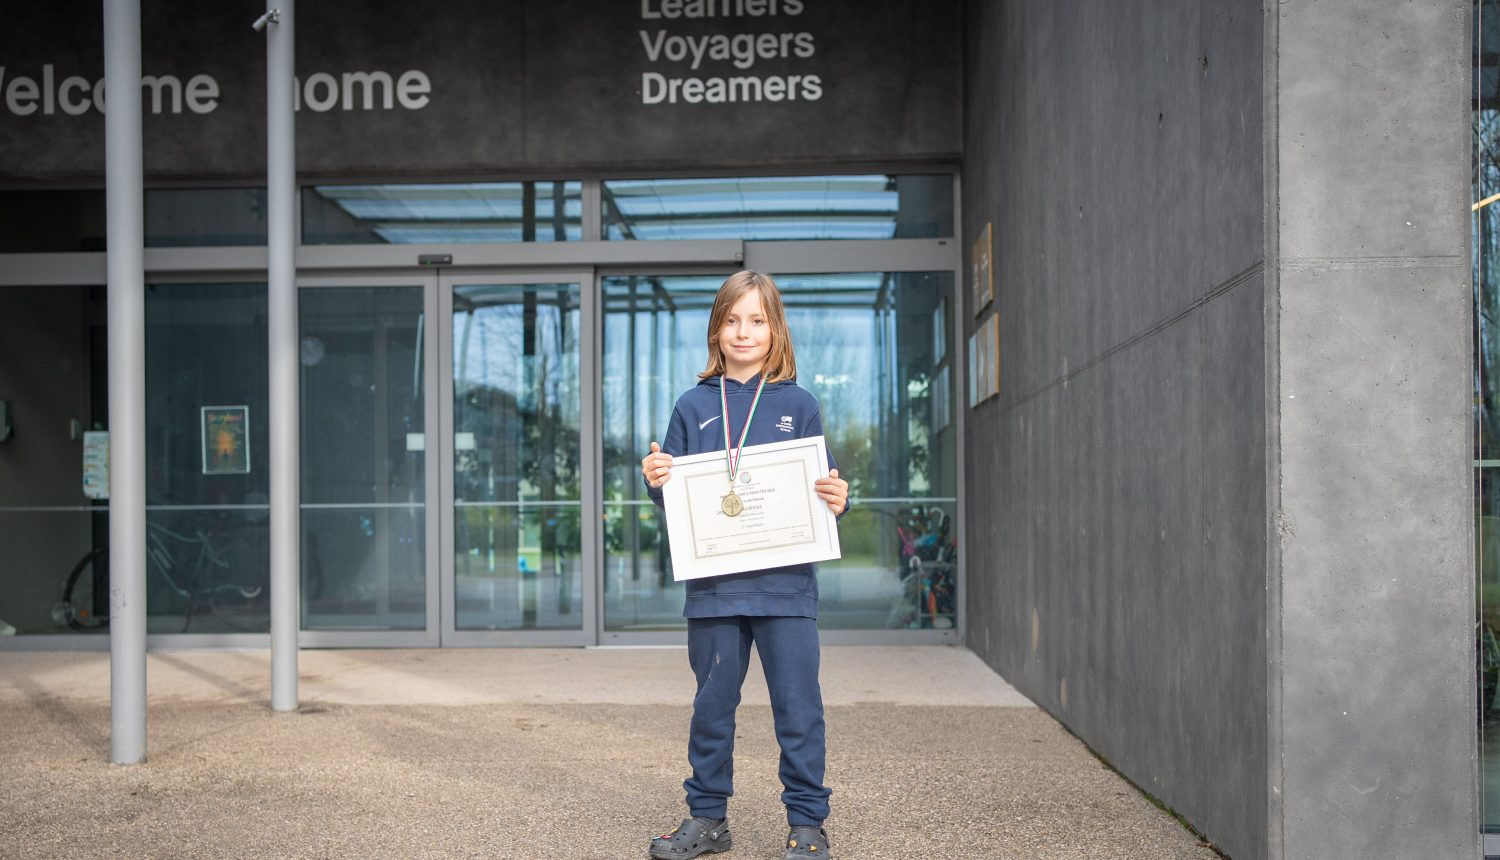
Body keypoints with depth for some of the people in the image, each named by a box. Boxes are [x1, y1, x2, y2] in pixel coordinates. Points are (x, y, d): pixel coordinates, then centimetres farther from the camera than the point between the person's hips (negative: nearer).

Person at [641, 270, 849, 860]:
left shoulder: (797, 405, 4)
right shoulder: (694, 407, 8)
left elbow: (823, 486, 7)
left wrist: (837, 500, -14)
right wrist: (656, 480, -10)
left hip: (786, 584, -2)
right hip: (713, 584, 2)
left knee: (798, 706, 1)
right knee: (712, 705, 12)